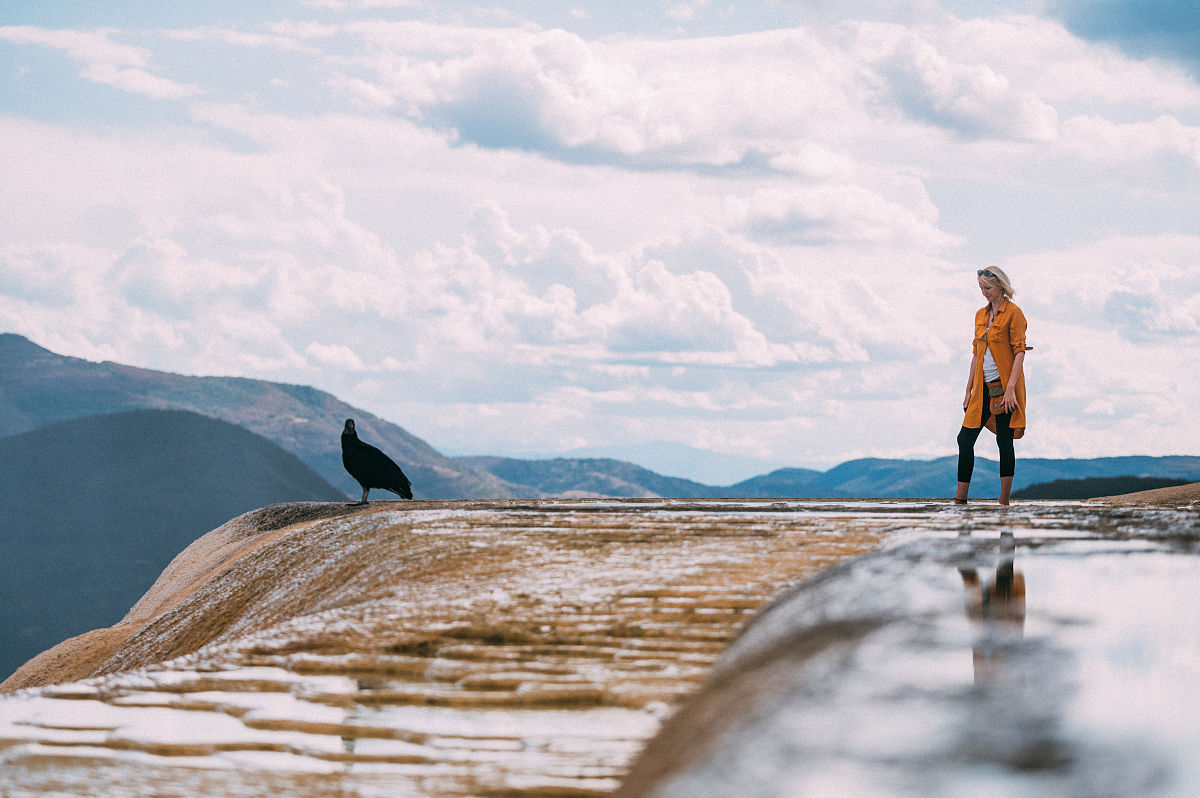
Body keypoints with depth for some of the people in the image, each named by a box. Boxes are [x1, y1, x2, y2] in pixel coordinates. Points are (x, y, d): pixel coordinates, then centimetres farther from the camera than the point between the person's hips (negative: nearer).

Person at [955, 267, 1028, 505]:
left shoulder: (1013, 313, -7)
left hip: (1004, 386, -7)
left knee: (1004, 441, -4)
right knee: (965, 439, 1)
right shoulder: (981, 315, 15)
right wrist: (969, 390, 14)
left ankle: (1004, 502, 2)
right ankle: (960, 499, 6)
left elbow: (1019, 352, -13)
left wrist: (1010, 388, -20)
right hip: (983, 387, 7)